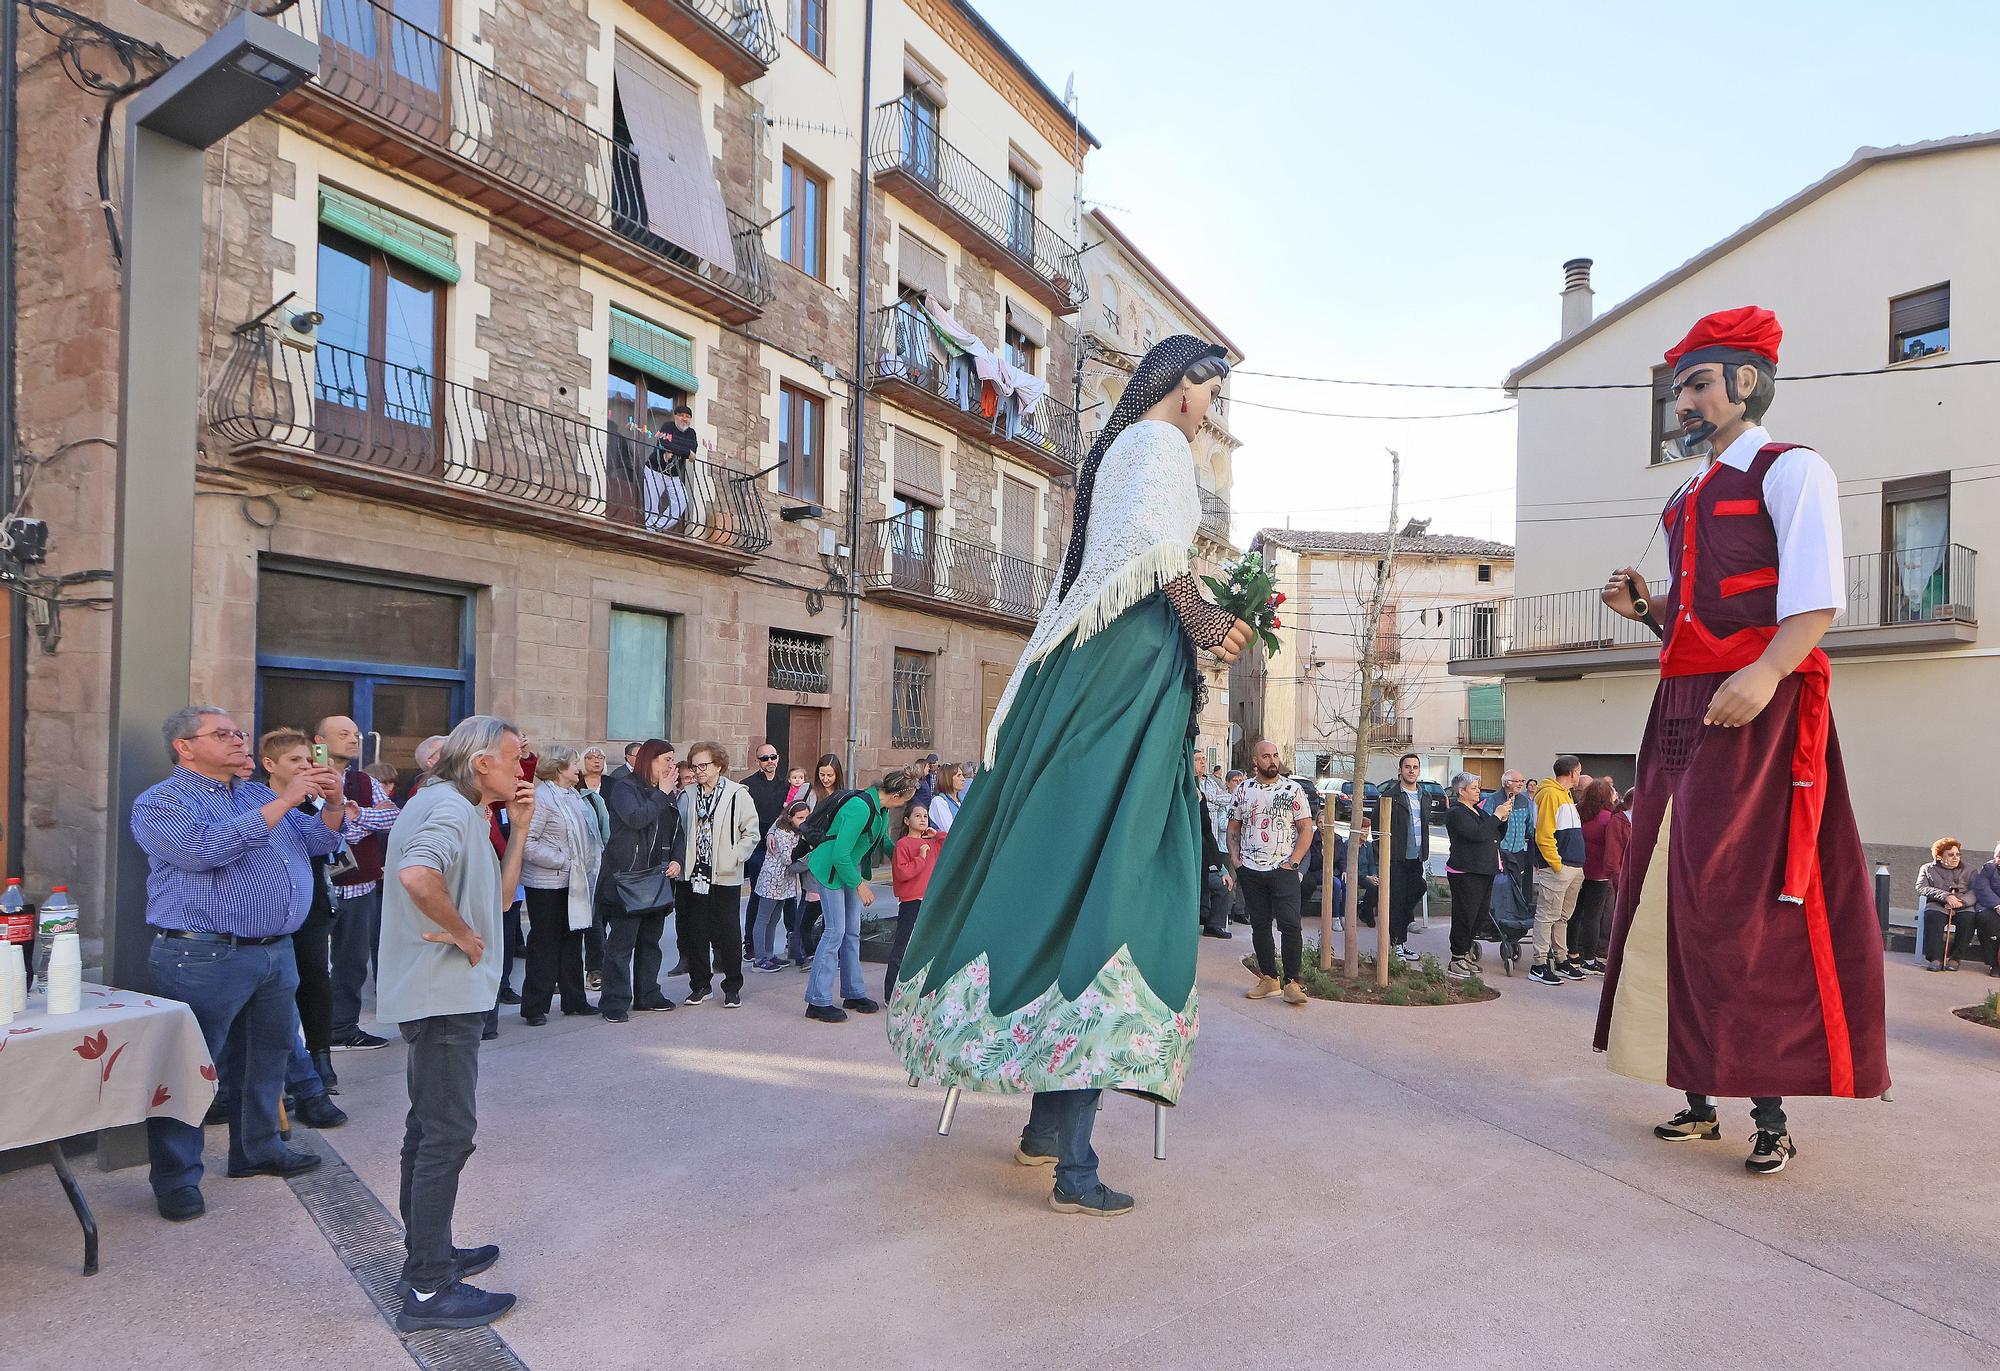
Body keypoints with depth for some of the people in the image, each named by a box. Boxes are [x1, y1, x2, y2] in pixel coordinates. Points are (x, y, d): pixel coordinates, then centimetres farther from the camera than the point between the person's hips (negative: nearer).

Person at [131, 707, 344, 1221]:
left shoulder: (258, 795, 16)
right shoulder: (160, 803, -5)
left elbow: (319, 841, 15)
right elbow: (207, 849, -23)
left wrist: (332, 803, -6)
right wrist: (283, 802, -23)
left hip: (276, 951, 7)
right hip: (204, 957, -7)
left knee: (270, 1052, 16)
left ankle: (257, 1149, 32)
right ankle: (177, 1178, 12)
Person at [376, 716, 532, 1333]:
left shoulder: (460, 809, 16)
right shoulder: (450, 808, -16)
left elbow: (499, 895, 18)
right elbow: (417, 876, -37)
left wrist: (519, 827, 9)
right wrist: (462, 933, -23)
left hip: (438, 995, 11)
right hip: (445, 992, -11)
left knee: (432, 1127, 19)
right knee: (448, 1132, -6)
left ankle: (428, 1252, 33)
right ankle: (429, 1290, 1)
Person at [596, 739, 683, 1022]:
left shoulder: (667, 794, 17)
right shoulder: (624, 787, -6)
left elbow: (677, 833, 20)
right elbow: (635, 818, -23)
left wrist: (676, 861, 3)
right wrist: (661, 794, -14)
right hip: (627, 878, -7)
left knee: (651, 941, 13)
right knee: (622, 941, -5)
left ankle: (647, 994, 22)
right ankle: (615, 1002, 1)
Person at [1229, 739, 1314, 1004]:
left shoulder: (1292, 789, -1)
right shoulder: (1243, 790, 8)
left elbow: (1306, 828, -3)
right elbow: (1234, 827, 13)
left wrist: (1293, 862, -11)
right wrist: (1234, 858, 0)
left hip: (1283, 870, -3)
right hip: (1250, 871, 3)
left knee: (1290, 925, -9)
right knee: (1260, 925, 9)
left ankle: (1291, 982, -3)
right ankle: (1269, 979, 19)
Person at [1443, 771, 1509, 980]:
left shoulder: (1477, 811, 19)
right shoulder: (1456, 813, -11)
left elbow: (1497, 836, 21)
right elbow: (1477, 834, -24)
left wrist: (1504, 818, 4)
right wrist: (1496, 815, -16)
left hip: (1484, 872, 10)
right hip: (1465, 873, -9)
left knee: (1478, 916, 13)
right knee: (1465, 916, -7)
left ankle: (1465, 954, 23)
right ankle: (1456, 962, -1)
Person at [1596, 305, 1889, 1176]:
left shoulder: (1790, 470, 0)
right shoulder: (1685, 503, 23)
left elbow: (1816, 599, -13)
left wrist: (1764, 675, -28)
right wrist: (1646, 606, 8)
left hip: (1759, 708, -7)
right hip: (1683, 709, 8)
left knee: (1751, 904, -7)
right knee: (1673, 898, 5)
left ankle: (1770, 1111, 3)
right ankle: (1698, 1096, 14)